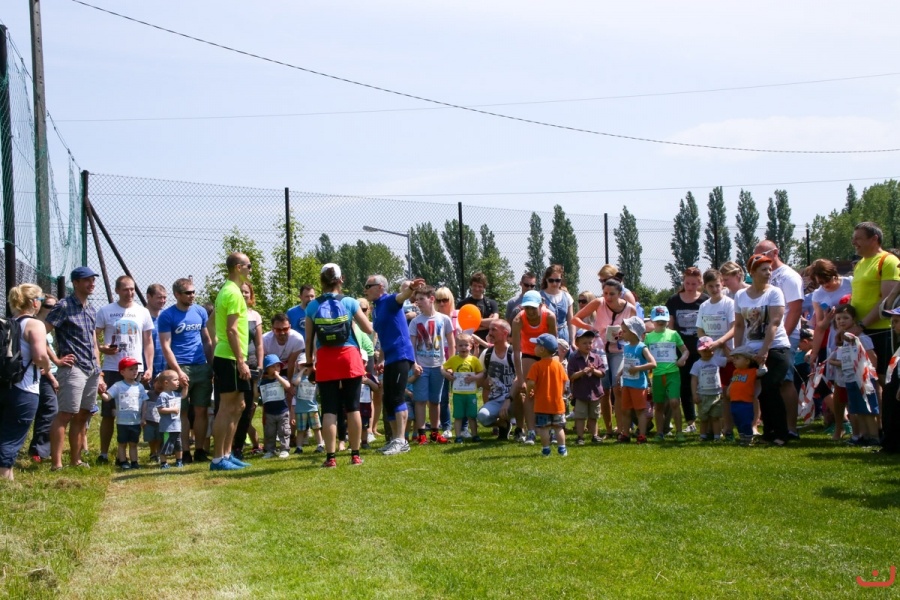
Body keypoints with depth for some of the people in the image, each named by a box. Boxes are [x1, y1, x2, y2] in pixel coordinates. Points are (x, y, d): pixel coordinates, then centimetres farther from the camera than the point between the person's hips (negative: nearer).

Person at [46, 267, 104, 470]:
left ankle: (75, 460, 17)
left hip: (92, 371, 8)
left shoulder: (91, 311, 17)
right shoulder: (64, 306, -6)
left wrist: (98, 375, 18)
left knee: (81, 416, 11)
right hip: (73, 369, -8)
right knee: (65, 415, -10)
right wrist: (56, 360, -12)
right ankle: (56, 464, -11)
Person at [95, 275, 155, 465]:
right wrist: (101, 348, -18)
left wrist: (149, 368, 1)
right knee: (108, 414, 3)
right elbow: (94, 337, 4)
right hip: (111, 370, -1)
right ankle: (103, 454, 10)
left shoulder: (143, 312, 7)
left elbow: (148, 342, 10)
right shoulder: (105, 311, 2)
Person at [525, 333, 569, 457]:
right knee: (559, 427, 12)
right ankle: (562, 449, 11)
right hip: (558, 403, 4)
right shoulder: (558, 365, 0)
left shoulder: (537, 366, -13)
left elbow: (530, 383, -20)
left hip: (542, 404, -4)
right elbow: (564, 381, 4)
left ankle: (546, 450, 4)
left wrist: (530, 391, 1)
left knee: (544, 428, 4)